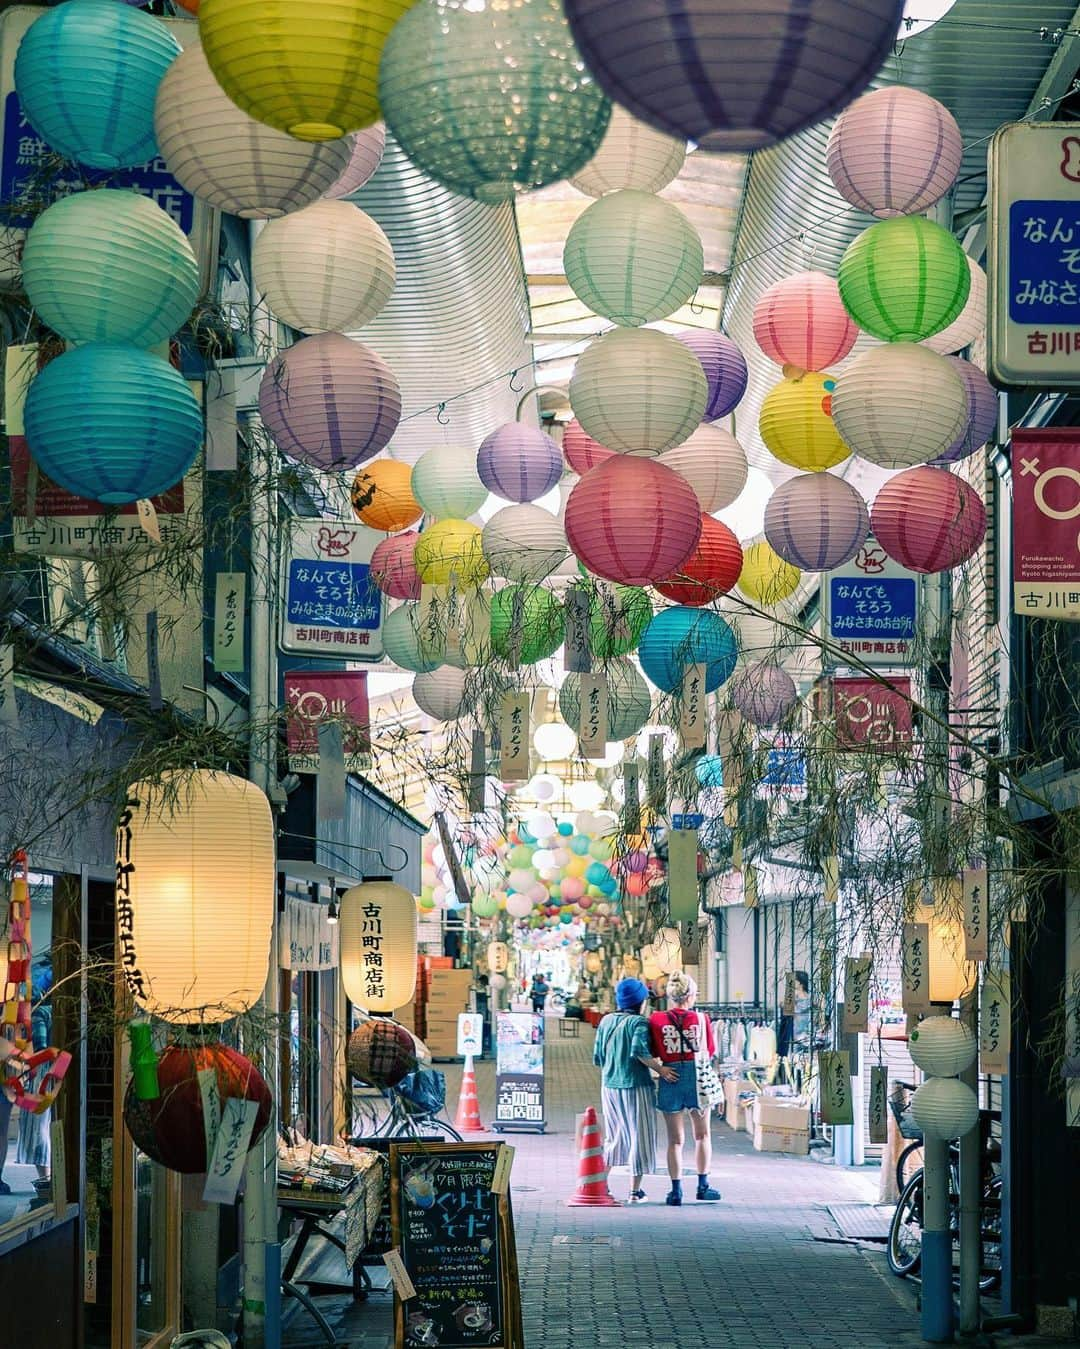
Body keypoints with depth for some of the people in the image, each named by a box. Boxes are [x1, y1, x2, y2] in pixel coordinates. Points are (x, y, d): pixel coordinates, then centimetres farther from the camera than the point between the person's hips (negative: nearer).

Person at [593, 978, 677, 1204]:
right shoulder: (638, 1022, -11)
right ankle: (635, 1190, 5)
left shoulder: (606, 1021, 7)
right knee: (639, 1137, 4)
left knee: (613, 1136, 19)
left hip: (610, 1086, 6)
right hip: (636, 1086, -6)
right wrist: (661, 1069, -17)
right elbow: (639, 1051, -26)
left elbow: (598, 1057, 9)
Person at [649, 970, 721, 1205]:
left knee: (675, 1139, 8)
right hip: (698, 1076, 0)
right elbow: (710, 1051, 4)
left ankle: (676, 1190, 6)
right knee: (702, 1135, 16)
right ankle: (703, 1185, 15)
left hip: (670, 1078, 0)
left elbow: (654, 1054, -1)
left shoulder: (656, 1020, -6)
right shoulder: (701, 1019, -5)